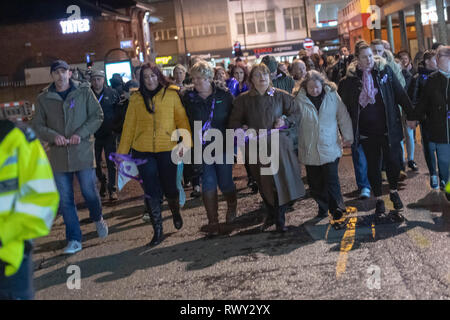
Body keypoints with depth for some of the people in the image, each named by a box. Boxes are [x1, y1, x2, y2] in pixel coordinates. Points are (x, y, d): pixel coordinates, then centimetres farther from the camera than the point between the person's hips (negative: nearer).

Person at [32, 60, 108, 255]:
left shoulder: (84, 92, 2)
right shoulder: (43, 99, 7)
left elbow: (97, 116, 0)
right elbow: (37, 126, 7)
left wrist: (81, 133, -15)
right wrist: (53, 136, -13)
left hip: (83, 152, -2)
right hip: (58, 156, 2)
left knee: (89, 192, 2)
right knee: (65, 200, 4)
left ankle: (98, 219, 35)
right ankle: (74, 240, 14)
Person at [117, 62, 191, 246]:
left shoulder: (171, 94, 1)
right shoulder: (136, 99, 4)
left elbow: (181, 119, 0)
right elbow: (129, 126, 6)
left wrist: (186, 141, -12)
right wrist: (121, 152, 4)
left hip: (167, 149, -1)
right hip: (143, 151, 1)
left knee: (169, 188, 7)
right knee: (151, 192, 3)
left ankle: (175, 212, 40)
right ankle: (157, 231, 15)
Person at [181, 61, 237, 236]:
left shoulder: (224, 94, -3)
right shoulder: (188, 97, 0)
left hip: (223, 145, -1)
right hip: (202, 148, 1)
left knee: (225, 182, 4)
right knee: (208, 183, -3)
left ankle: (232, 205, 38)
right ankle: (213, 222, 7)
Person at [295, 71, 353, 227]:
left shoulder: (333, 96, 0)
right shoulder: (299, 100, -3)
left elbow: (344, 117, 7)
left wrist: (348, 136, 7)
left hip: (330, 148, -1)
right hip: (309, 150, 1)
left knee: (331, 180, -8)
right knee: (315, 183, 8)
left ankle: (337, 208, 0)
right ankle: (323, 207, 23)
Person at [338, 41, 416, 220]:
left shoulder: (385, 70, -2)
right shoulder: (351, 78, -3)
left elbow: (400, 94, 2)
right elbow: (345, 104, 4)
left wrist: (410, 115, 3)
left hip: (387, 127, 0)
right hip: (366, 130, 0)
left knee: (392, 160, 3)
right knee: (373, 165, 8)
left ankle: (394, 191, 29)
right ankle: (378, 199, 22)